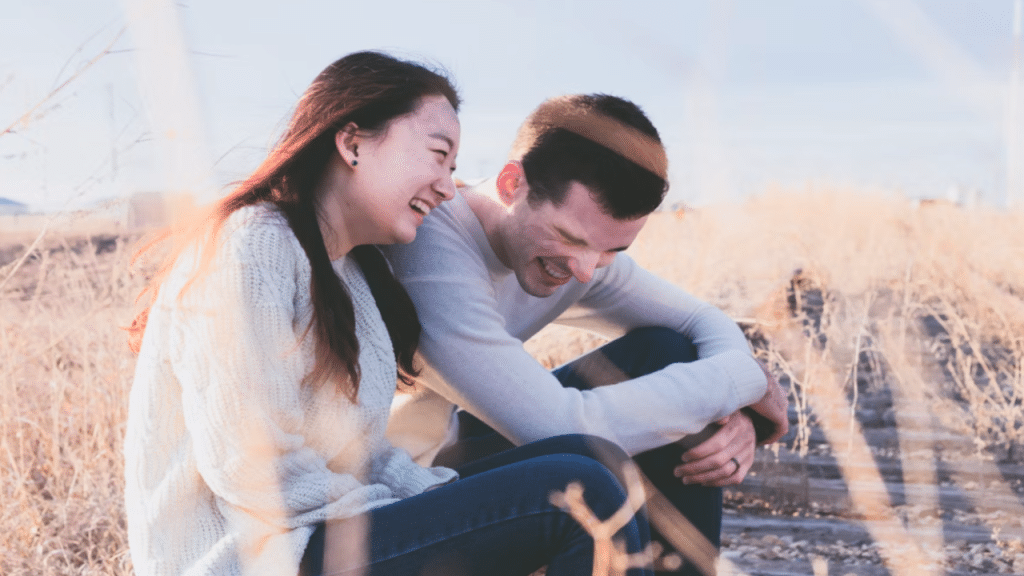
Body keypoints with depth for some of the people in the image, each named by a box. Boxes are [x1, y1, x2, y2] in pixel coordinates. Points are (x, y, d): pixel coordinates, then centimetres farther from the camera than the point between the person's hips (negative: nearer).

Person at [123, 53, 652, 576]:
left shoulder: (351, 270, 16)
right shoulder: (251, 250, -15)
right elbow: (253, 473, -22)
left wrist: (445, 501, -4)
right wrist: (422, 524, -14)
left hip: (329, 526, 10)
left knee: (584, 455, 1)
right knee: (582, 493, -19)